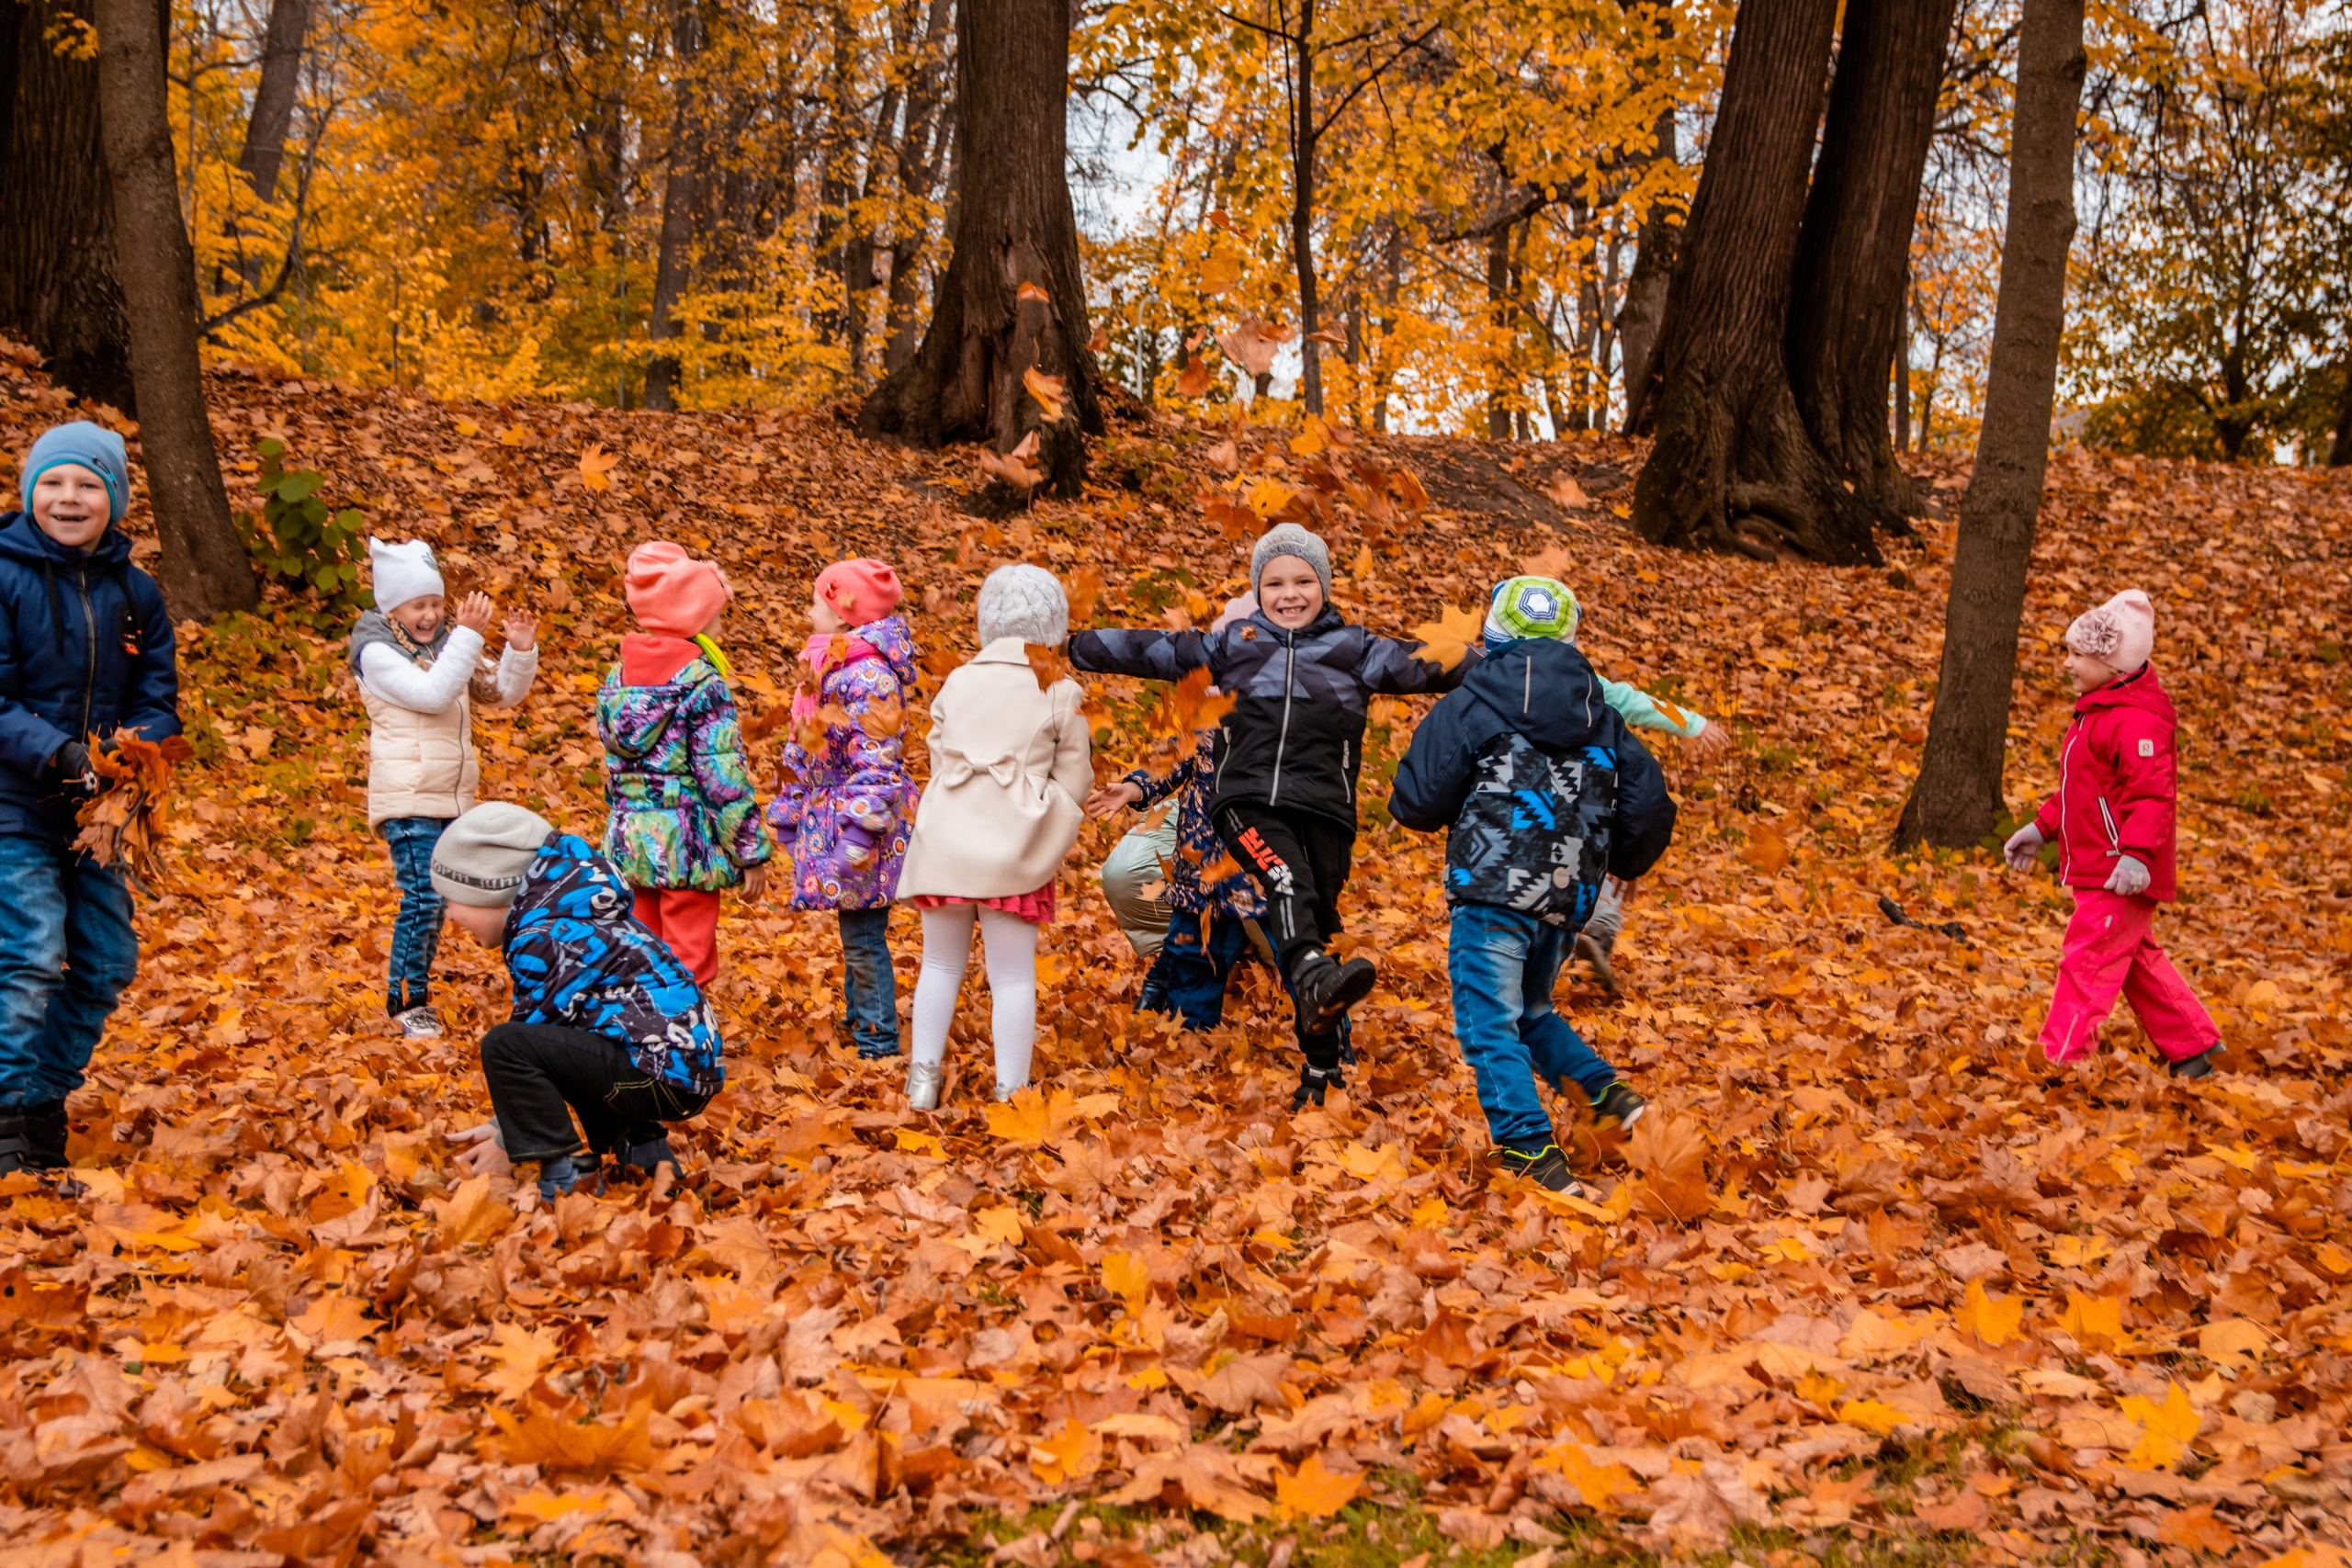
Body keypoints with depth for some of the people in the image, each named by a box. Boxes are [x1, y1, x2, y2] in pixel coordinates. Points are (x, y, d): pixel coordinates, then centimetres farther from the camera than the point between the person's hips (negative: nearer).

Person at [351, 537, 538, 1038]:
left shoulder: (445, 644, 13)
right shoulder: (377, 653, -8)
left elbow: (502, 692, 14)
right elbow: (432, 694, -22)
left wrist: (521, 650, -4)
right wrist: (468, 636, -25)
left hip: (453, 798, 7)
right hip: (408, 800, -7)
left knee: (433, 900, 10)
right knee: (422, 897, -12)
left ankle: (413, 996, 20)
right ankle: (406, 1000, -1)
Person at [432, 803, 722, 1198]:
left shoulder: (544, 941, -11)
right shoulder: (563, 920, 19)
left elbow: (522, 1042, -8)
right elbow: (542, 1035, 23)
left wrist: (507, 1140, 3)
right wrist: (504, 1123, 21)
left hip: (665, 1075, -10)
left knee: (503, 1045, -16)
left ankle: (563, 1176, -12)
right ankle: (641, 1149, 20)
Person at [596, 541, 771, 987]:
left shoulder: (617, 680, 6)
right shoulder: (702, 683, -13)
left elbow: (614, 767, 12)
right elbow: (724, 778, -15)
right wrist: (752, 852, -9)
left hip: (630, 839, 7)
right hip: (685, 841, -7)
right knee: (688, 966, 1)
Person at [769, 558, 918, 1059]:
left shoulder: (868, 676, -20)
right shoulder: (826, 668, 12)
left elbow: (877, 763, -24)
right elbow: (803, 751, 20)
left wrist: (858, 834, -26)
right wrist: (790, 813, 22)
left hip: (862, 828, -9)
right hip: (827, 817, 9)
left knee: (862, 935, -3)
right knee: (856, 933, 19)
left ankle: (879, 1040, 5)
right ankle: (858, 1019, 30)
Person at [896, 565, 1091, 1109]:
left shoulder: (956, 682, 7)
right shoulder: (1060, 692, -1)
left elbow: (938, 759, 11)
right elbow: (1075, 783, 1)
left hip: (945, 839, 3)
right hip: (1015, 850, -3)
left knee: (941, 962, 16)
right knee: (1012, 974, 3)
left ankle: (924, 1077, 17)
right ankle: (1011, 1094, 4)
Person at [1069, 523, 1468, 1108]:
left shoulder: (1355, 650, 15)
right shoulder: (1231, 646, 19)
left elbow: (1431, 665, 9)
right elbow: (1150, 650, 22)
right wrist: (1070, 647, 20)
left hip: (1323, 807, 1)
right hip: (1248, 800, -1)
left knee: (1316, 922, 2)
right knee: (1286, 878, -32)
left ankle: (1321, 1064, 14)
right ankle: (1315, 977, -57)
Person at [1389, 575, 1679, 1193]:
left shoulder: (1472, 705, 0)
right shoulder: (1603, 719, 15)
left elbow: (1416, 801, -3)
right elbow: (1650, 809, 14)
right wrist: (1615, 865, 33)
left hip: (1494, 892, -6)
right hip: (1569, 900, 6)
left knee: (1490, 1024, -4)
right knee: (1530, 1009, 26)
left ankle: (1532, 1151, -17)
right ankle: (1606, 1092, 12)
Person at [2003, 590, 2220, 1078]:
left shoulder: (2137, 720, -19)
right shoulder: (2100, 711, 17)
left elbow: (2152, 792, -28)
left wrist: (2136, 853, -37)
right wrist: (2042, 827, 25)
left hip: (2119, 876, -11)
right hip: (2093, 869, 11)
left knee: (2087, 964, -8)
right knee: (2135, 962, 18)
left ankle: (2060, 1063, -5)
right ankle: (2195, 1048, 28)